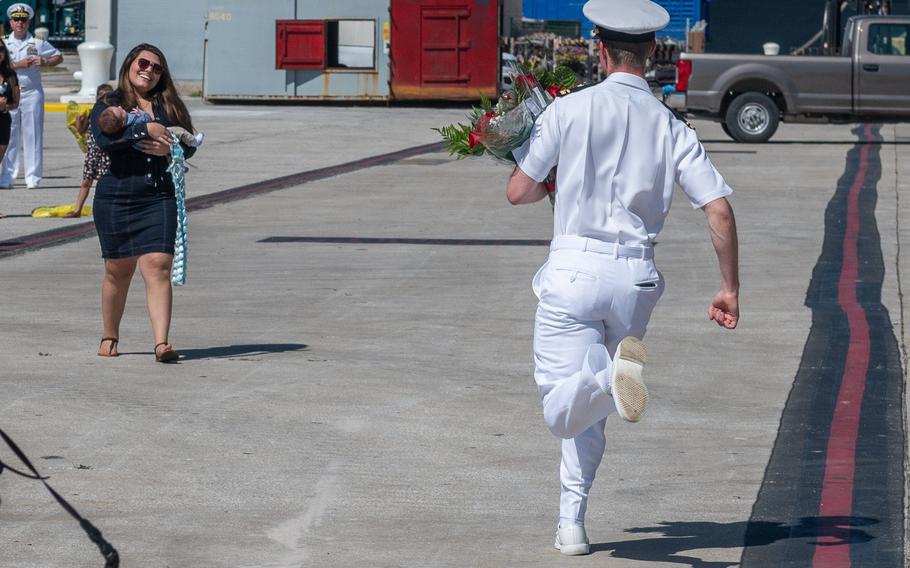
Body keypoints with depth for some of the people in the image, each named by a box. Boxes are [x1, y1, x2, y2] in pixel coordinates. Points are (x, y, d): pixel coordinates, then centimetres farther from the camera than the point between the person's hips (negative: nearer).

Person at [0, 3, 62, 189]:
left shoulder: (38, 43, 7)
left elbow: (59, 57, 14)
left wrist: (45, 62, -4)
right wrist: (18, 65, -13)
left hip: (32, 93, -1)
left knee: (33, 135, -3)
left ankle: (33, 177, 0)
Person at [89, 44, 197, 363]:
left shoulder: (169, 106, 12)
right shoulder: (108, 105, 4)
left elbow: (189, 146, 9)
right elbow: (104, 138, -15)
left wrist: (169, 148, -12)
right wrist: (146, 129, -19)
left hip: (159, 200, 1)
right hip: (115, 200, -1)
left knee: (158, 267, -12)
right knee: (118, 271, 8)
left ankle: (161, 343, -19)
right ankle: (110, 337, 28)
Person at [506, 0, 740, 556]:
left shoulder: (571, 109, -2)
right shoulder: (672, 127, 5)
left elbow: (518, 191, -1)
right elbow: (720, 209, -2)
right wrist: (730, 288, 7)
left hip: (574, 270, -3)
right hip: (637, 278, 3)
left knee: (563, 413, -7)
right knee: (586, 410, 21)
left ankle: (613, 374, -39)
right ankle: (572, 521, 16)